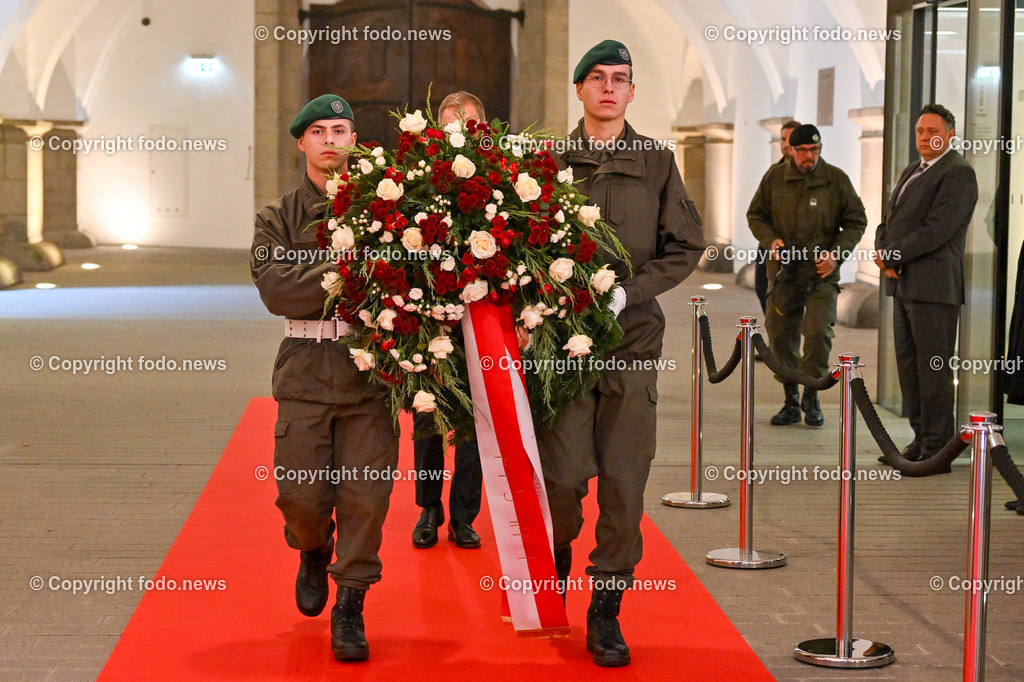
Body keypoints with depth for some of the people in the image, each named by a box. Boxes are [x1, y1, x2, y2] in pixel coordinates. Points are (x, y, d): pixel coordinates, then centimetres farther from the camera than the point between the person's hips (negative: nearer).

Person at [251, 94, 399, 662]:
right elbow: (276, 287, -7)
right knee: (301, 493, 2)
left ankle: (349, 607, 10)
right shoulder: (279, 217, 9)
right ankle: (314, 553, 36)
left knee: (364, 496, -4)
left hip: (370, 368, -1)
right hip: (305, 371, 1)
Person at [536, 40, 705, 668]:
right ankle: (556, 559, 29)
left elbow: (686, 246, 7)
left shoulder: (658, 162, 8)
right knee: (563, 475, -4)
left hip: (634, 335, 1)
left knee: (624, 483, -2)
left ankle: (606, 613, 10)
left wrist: (627, 291, -6)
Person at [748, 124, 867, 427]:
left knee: (819, 333, -13)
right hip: (784, 271, 2)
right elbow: (755, 215, 12)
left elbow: (856, 221, 6)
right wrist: (771, 240, -6)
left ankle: (812, 399, 4)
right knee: (781, 335, 4)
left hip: (822, 274, -2)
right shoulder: (775, 177, 3)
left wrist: (837, 254, -8)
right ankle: (791, 400, 18)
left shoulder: (837, 179, -1)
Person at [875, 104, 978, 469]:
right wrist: (884, 252, 0)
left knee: (934, 370, -6)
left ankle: (937, 448, -1)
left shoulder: (958, 172, -9)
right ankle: (921, 438, 19)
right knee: (909, 366, 11)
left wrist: (893, 256, -14)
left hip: (934, 286, -9)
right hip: (904, 284, 9)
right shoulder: (912, 171, 20)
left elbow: (938, 229, -18)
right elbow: (889, 220, 20)